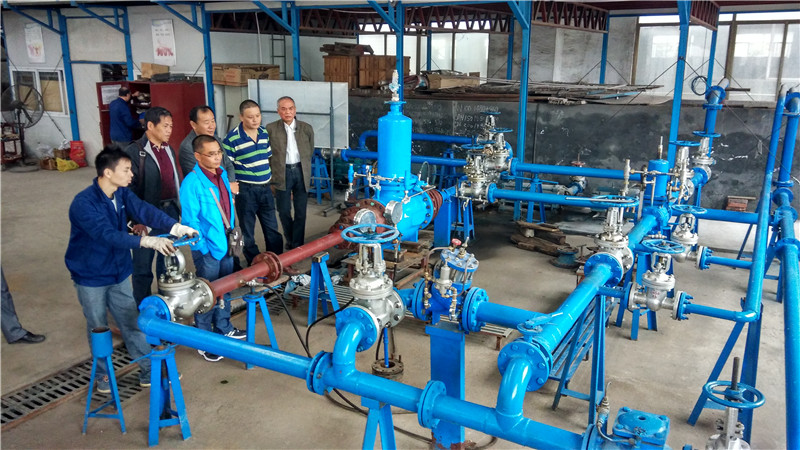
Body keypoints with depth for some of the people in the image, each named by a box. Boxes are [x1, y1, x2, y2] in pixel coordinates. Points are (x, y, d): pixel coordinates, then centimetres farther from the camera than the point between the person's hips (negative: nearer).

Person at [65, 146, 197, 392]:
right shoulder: (83, 204, -27)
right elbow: (108, 235, -38)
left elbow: (144, 210, -20)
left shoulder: (122, 193, -5)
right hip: (91, 278, -5)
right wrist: (148, 241, -50)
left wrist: (175, 227, -37)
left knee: (132, 324, 11)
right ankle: (103, 374, 32)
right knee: (98, 329, 12)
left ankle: (149, 371, 21)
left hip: (119, 274, 5)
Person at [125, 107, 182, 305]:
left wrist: (180, 210, 17)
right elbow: (131, 188, -16)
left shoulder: (168, 149, 11)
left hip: (170, 212, 7)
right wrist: (137, 220, -19)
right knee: (143, 267, 5)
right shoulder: (135, 152, -12)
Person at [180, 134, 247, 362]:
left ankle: (223, 328, 41)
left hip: (226, 243, 8)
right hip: (208, 247, -7)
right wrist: (202, 247, -17)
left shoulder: (222, 174, 4)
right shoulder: (192, 182, -20)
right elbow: (190, 220, -18)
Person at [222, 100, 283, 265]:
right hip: (245, 190, -5)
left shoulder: (265, 133, 3)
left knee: (272, 229, 14)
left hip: (265, 188, 5)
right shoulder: (232, 139, -15)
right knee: (248, 232, 9)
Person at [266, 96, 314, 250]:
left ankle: (297, 245, 17)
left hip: (301, 172, 2)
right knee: (284, 211, 5)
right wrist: (272, 178, 0)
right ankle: (290, 239, 29)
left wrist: (305, 171, 12)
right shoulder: (270, 129, -3)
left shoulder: (306, 128, 3)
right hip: (282, 173, -1)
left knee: (301, 212, 5)